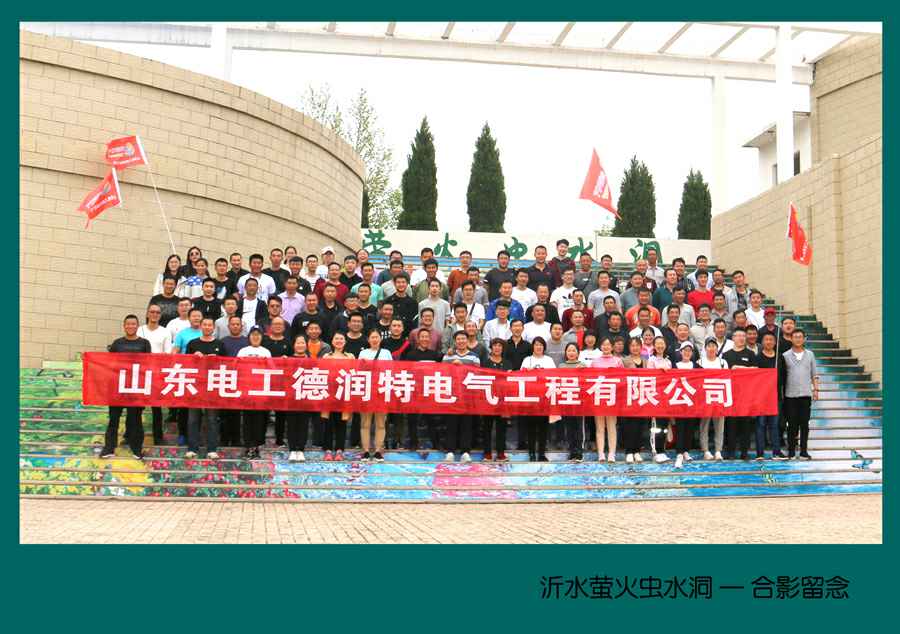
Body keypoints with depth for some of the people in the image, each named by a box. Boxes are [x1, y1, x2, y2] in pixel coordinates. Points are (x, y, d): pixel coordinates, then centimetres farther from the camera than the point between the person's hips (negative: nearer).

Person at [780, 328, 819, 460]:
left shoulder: (810, 354, 9)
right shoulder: (785, 355, 3)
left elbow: (814, 374, 12)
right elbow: (782, 375, 2)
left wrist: (816, 389, 3)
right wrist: (781, 392, -3)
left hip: (805, 394, 1)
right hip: (790, 395, -1)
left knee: (804, 423, 2)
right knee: (792, 424, 1)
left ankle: (803, 451, 8)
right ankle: (791, 451, 7)